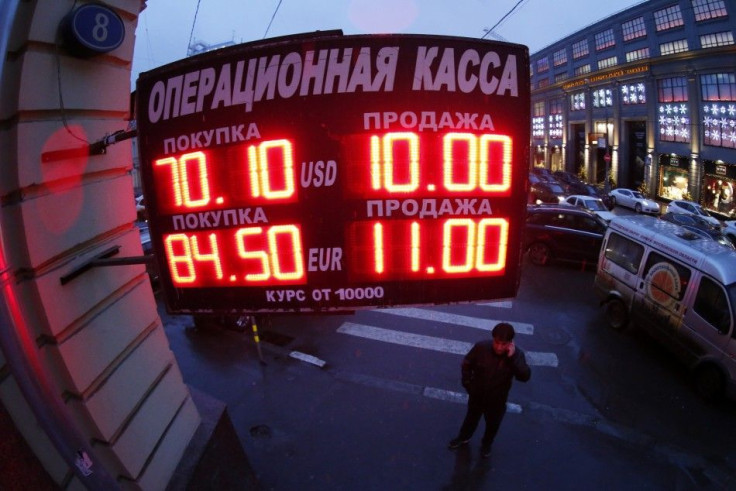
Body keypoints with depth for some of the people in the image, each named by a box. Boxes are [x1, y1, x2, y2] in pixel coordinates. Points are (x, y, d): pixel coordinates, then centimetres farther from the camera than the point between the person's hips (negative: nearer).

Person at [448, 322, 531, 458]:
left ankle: (486, 444, 56)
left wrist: (513, 358, -44)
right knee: (471, 418, 28)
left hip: (497, 400, 0)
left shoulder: (516, 354, -26)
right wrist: (467, 383, -6)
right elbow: (467, 364, -9)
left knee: (493, 425, 26)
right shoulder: (481, 347, -25)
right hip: (477, 395, 0)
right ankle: (463, 437, 56)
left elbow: (525, 376, -36)